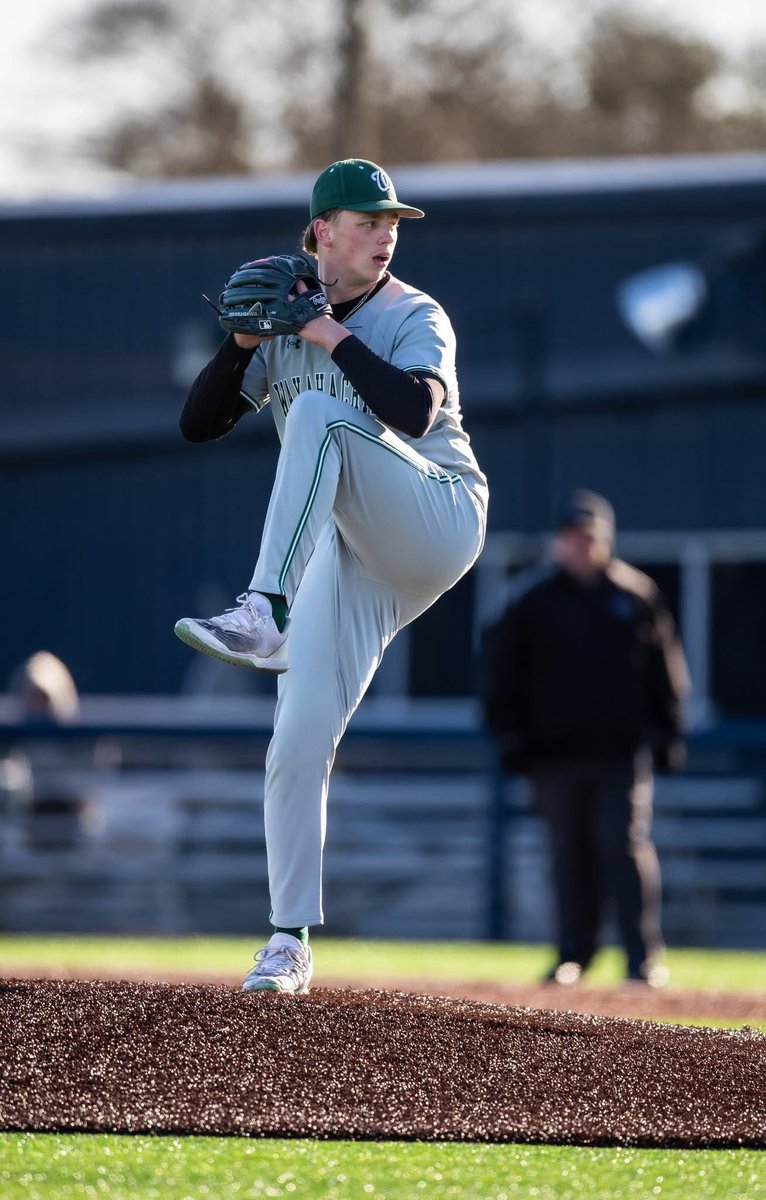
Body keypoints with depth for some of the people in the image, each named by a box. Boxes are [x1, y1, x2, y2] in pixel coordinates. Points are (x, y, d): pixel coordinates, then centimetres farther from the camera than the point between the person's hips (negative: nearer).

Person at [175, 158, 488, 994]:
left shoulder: (413, 317, -2)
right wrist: (243, 343, -7)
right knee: (298, 740, -7)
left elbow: (414, 409, -22)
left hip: (438, 520, -5)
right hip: (351, 555, 5)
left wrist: (335, 336, -17)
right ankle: (289, 943, 2)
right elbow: (199, 423, 7)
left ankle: (263, 616, -40)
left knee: (317, 414, -29)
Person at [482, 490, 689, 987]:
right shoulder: (533, 601, 5)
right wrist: (511, 737, 1)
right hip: (556, 754, 1)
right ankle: (574, 956, 14)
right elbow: (503, 673, 9)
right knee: (570, 856, 5)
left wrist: (667, 735, 5)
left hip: (622, 753, -1)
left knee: (626, 848, -9)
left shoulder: (636, 594, 6)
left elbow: (666, 667, 11)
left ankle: (644, 958, -7)